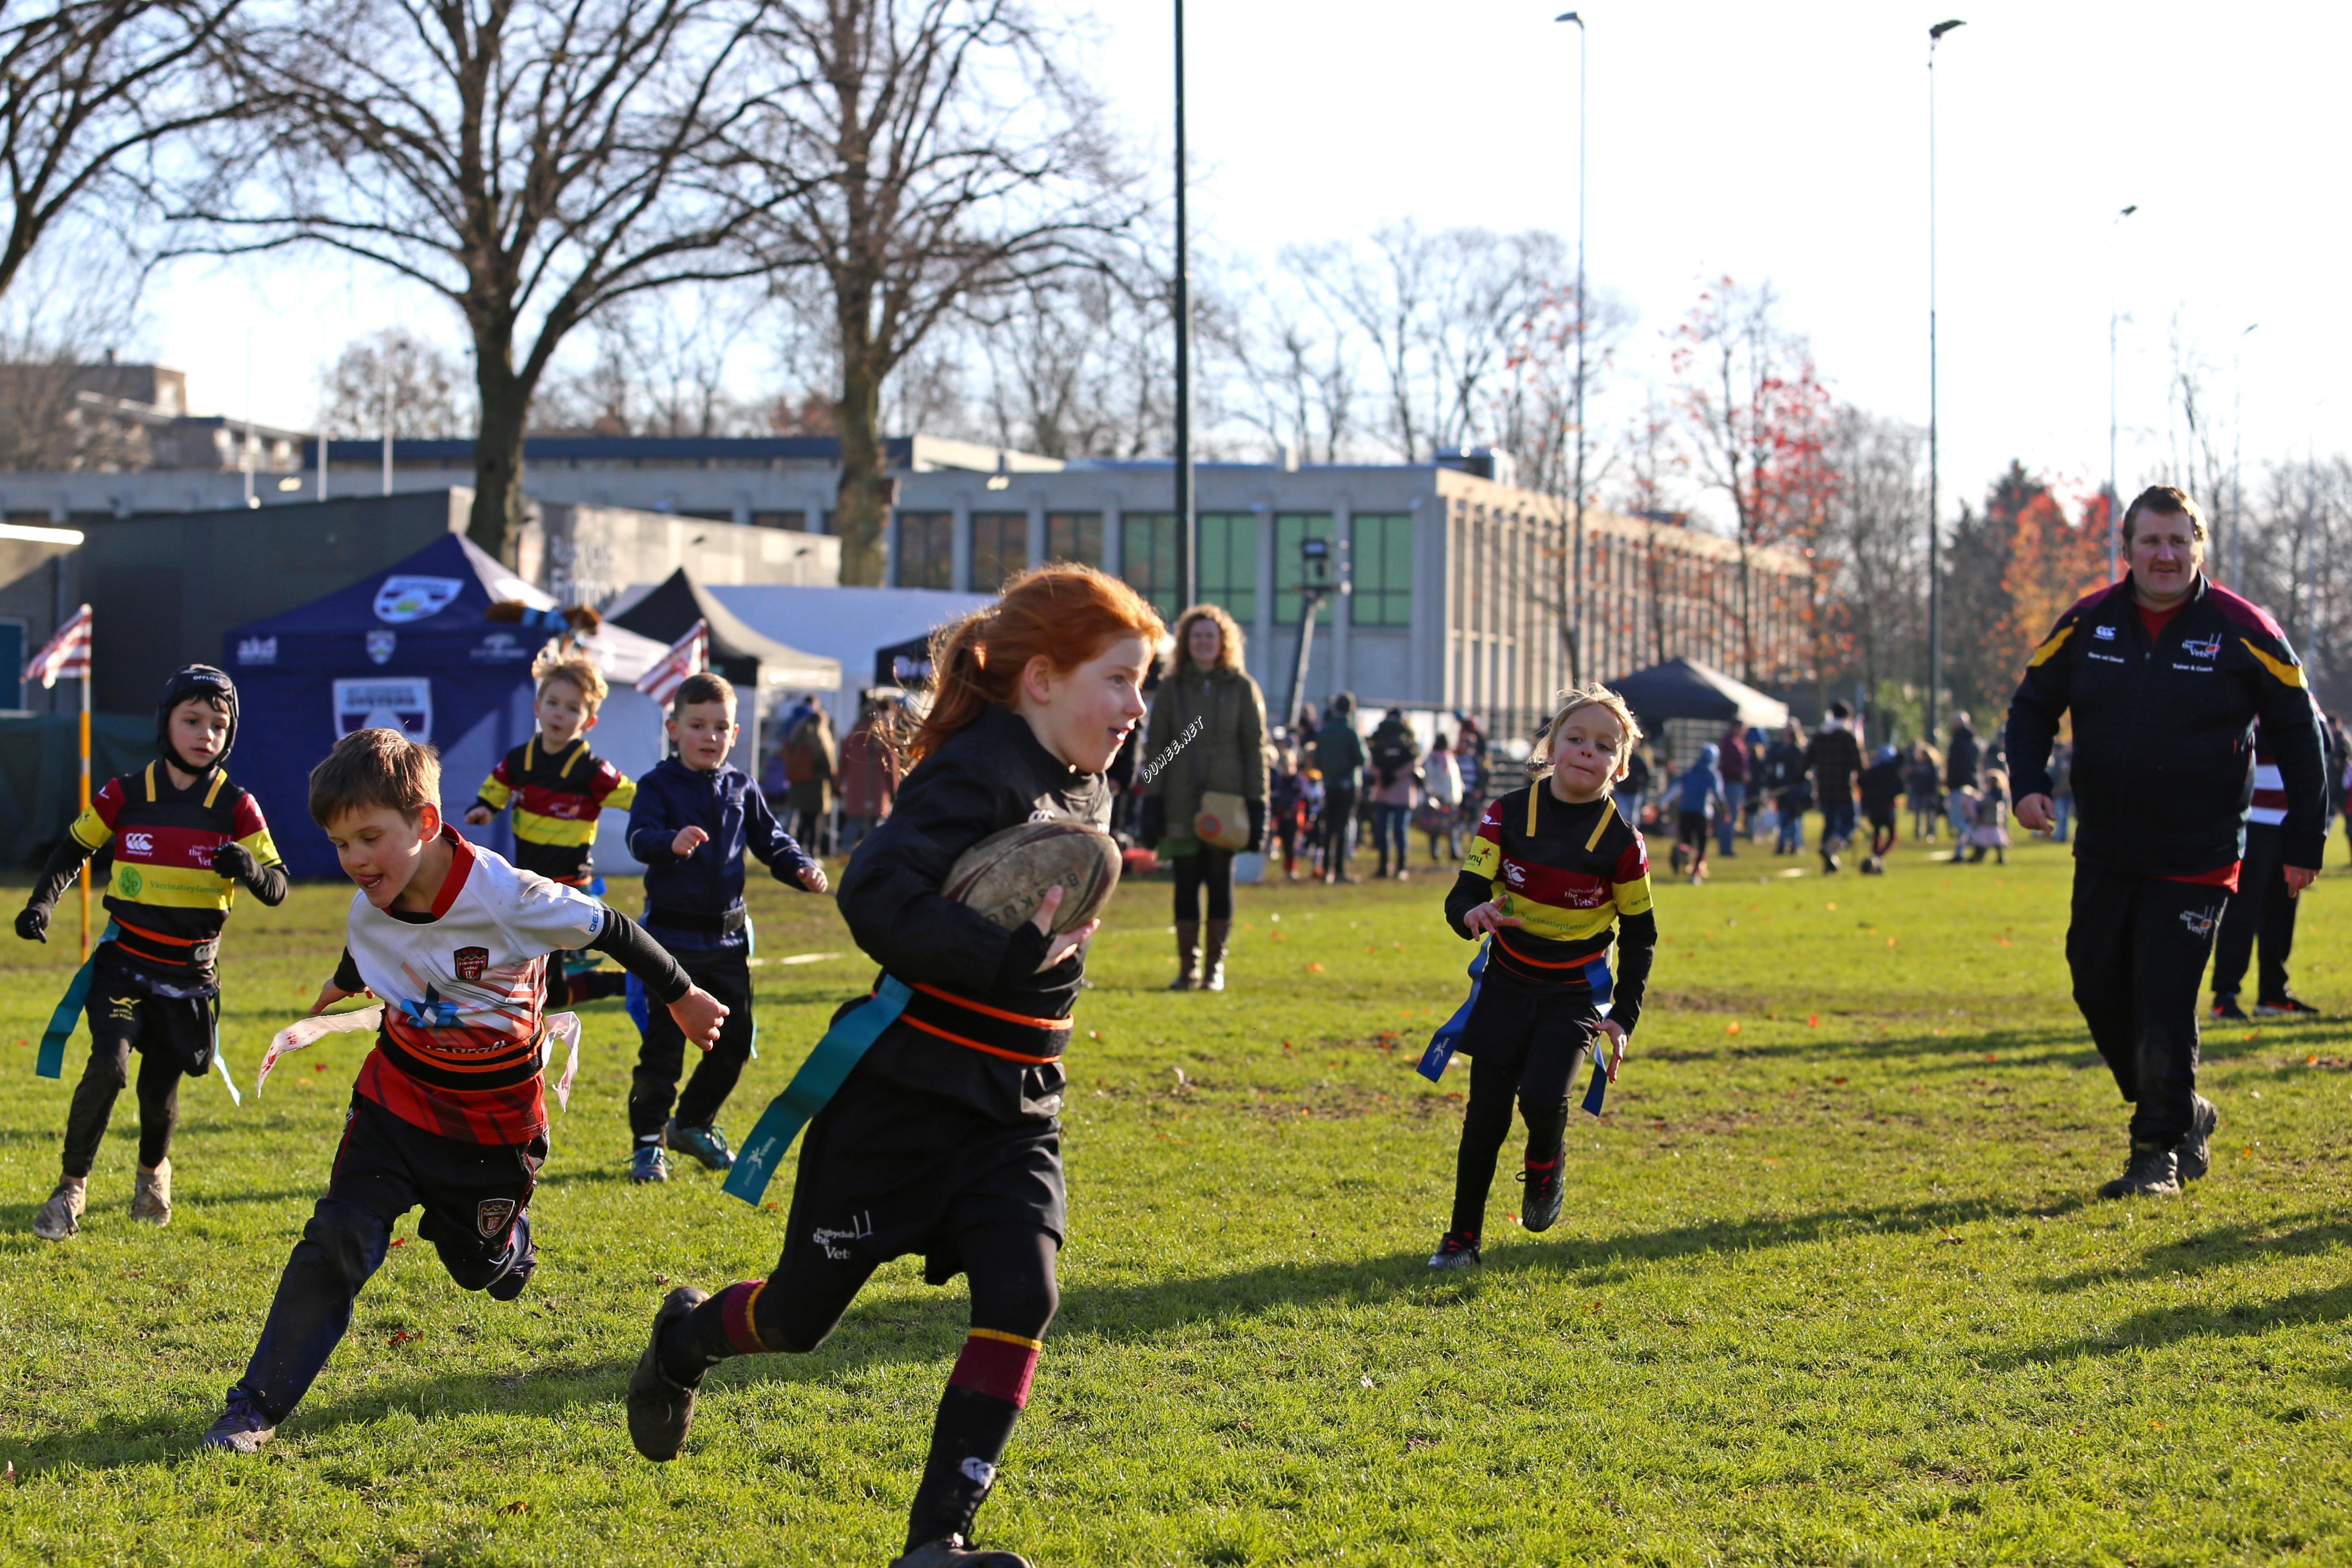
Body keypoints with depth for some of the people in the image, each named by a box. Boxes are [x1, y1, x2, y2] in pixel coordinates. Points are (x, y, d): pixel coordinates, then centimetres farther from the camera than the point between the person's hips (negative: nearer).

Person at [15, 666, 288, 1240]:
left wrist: (251, 870, -29)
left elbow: (278, 888, -7)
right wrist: (42, 901, -7)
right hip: (126, 961, -1)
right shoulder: (125, 796, -6)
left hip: (191, 974, 1)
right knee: (109, 1065, -20)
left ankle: (153, 1171, 42)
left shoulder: (236, 809, -7)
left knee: (160, 1090, 9)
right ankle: (70, 1189, -4)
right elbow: (73, 850, 9)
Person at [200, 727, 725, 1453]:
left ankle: (512, 1234, 55)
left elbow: (611, 930, -13)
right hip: (399, 1098, 2)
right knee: (338, 1240, -16)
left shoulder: (506, 898, -29)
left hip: (496, 1117, -2)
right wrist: (344, 984, 37)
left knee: (479, 1263, 15)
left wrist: (682, 998, 1)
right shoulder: (367, 913, -15)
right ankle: (259, 1405, -10)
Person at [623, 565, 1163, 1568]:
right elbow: (876, 896, -34)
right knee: (800, 1318, 8)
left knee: (1020, 1297, -15)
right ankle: (687, 1338, 42)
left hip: (1014, 1110, 7)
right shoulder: (978, 773, -20)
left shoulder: (1085, 790, 8)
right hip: (905, 1097, -7)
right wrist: (1009, 957, -32)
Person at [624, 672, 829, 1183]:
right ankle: (648, 1143, 5)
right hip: (673, 934, -5)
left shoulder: (740, 788, 8)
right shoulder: (659, 785, -8)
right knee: (663, 1045, -6)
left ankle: (694, 1124, 31)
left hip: (727, 938, 5)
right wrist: (671, 843, -47)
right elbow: (639, 838, -24)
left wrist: (801, 869, -7)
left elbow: (770, 840, 14)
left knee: (733, 1041, 12)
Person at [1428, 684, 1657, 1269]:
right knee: (1485, 1116, 1)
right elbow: (1463, 893, -13)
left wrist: (1624, 1018, -6)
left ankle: (1545, 1168, 12)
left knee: (1541, 1095, -22)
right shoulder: (1507, 815, -11)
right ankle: (1462, 1236, 19)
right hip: (1506, 983, 1)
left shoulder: (1622, 843, -12)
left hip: (1576, 991, -1)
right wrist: (1472, 914, -38)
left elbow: (1640, 936, -1)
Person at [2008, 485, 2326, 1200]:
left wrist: (2302, 843, -1)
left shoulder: (2243, 632, -7)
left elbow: (2298, 732, 1)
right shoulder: (2086, 624, 2)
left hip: (2197, 862, -4)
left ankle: (2160, 1152, 5)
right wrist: (2029, 783, -3)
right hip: (2104, 854, 5)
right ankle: (2185, 1114, 29)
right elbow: (2033, 705, 15)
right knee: (2099, 991, 8)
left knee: (2164, 1006, -10)